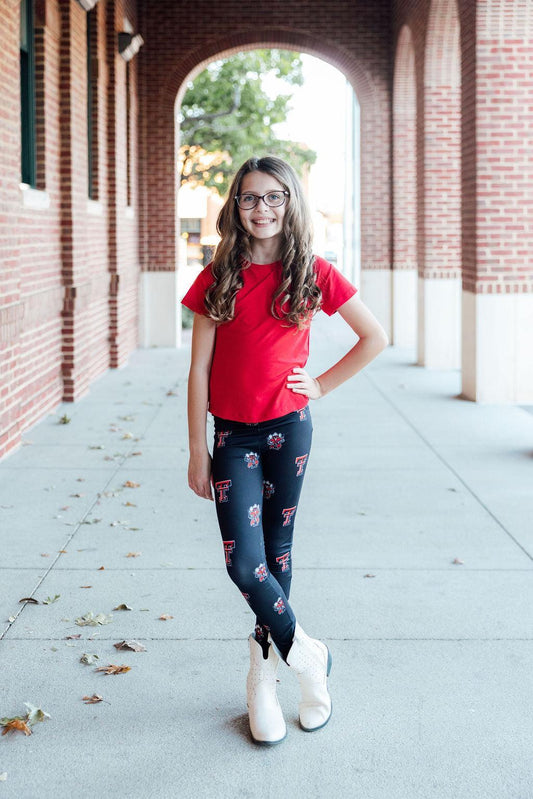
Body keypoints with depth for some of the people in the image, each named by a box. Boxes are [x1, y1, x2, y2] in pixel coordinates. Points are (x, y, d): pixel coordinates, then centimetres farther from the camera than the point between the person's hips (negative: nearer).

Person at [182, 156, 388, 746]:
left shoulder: (312, 274, -1)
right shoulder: (217, 280, 0)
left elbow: (375, 337, 8)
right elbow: (199, 371, 1)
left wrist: (323, 385, 1)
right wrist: (197, 451, -2)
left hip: (288, 428, 0)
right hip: (233, 435, 0)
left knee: (276, 553, 9)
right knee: (244, 564, -9)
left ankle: (263, 675, 24)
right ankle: (306, 654, 13)